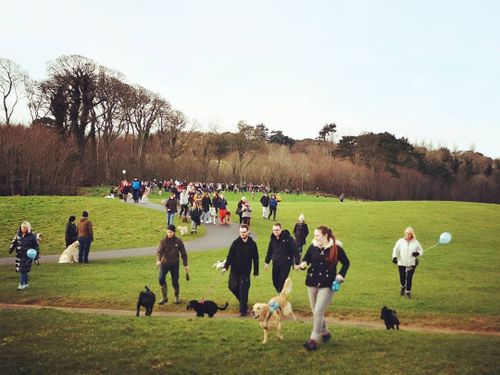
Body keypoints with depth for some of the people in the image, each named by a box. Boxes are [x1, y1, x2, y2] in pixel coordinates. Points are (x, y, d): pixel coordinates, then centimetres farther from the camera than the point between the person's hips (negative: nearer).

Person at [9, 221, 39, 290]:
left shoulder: (32, 236, -5)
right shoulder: (18, 234, 7)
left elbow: (36, 246, -1)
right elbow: (14, 242, 15)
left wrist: (36, 255, -4)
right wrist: (11, 249, -3)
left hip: (27, 255, -5)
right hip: (19, 255, 5)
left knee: (23, 270, -10)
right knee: (21, 270, 10)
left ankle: (22, 284, -6)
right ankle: (25, 284, 23)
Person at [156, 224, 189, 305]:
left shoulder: (178, 241, -7)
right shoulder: (163, 240, -6)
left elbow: (183, 253, 0)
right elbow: (159, 251, -13)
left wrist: (185, 265, 1)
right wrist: (158, 260, -32)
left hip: (174, 264, -1)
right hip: (164, 263, 1)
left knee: (175, 281, 3)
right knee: (161, 278, -16)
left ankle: (177, 297, 28)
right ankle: (164, 297, 0)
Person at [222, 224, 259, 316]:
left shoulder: (252, 244, -3)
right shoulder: (236, 243, -4)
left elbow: (255, 259, 3)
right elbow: (230, 255, -5)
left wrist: (256, 272, 3)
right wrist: (226, 266, -15)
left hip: (245, 272, -2)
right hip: (235, 270, 2)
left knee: (243, 291, -4)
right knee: (232, 286, 6)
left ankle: (243, 310, 5)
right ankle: (243, 301, 32)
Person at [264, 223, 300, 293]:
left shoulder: (288, 238, -12)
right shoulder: (272, 239, 5)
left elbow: (295, 251, -12)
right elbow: (269, 251, 17)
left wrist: (297, 263, -14)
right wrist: (266, 262, 17)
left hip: (285, 264, -5)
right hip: (275, 264, 5)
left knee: (282, 282, -9)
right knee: (275, 282, 9)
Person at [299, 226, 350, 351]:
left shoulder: (336, 248, -8)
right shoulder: (313, 247, -1)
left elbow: (346, 263, 5)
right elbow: (305, 259, 7)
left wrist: (341, 275, -9)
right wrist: (303, 264, -16)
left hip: (327, 285, -4)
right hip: (312, 283, 4)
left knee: (318, 312, -11)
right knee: (316, 312, 13)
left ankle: (314, 339, -3)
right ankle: (324, 332, 35)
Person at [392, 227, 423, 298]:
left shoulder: (415, 242, 2)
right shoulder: (400, 241, -1)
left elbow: (421, 251, 9)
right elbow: (395, 250, -2)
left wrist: (417, 253, -14)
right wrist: (394, 257, -20)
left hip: (412, 263, 0)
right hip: (401, 263, 0)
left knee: (409, 278, -6)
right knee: (402, 278, 4)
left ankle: (408, 292, 13)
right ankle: (403, 287, 38)